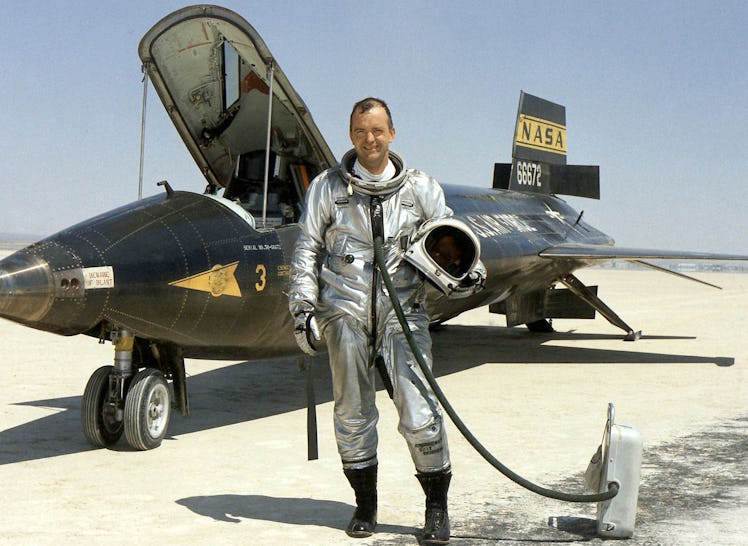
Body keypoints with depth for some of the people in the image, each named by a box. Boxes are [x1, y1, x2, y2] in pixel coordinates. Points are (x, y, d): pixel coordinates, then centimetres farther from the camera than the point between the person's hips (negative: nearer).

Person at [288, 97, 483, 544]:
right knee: (353, 415, 7)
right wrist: (303, 307, 0)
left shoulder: (421, 188, 10)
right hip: (345, 313, 1)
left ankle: (437, 507, 7)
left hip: (402, 312, -1)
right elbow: (307, 250, 9)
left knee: (421, 415, -8)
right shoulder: (328, 188, 9)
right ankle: (365, 506, 23)